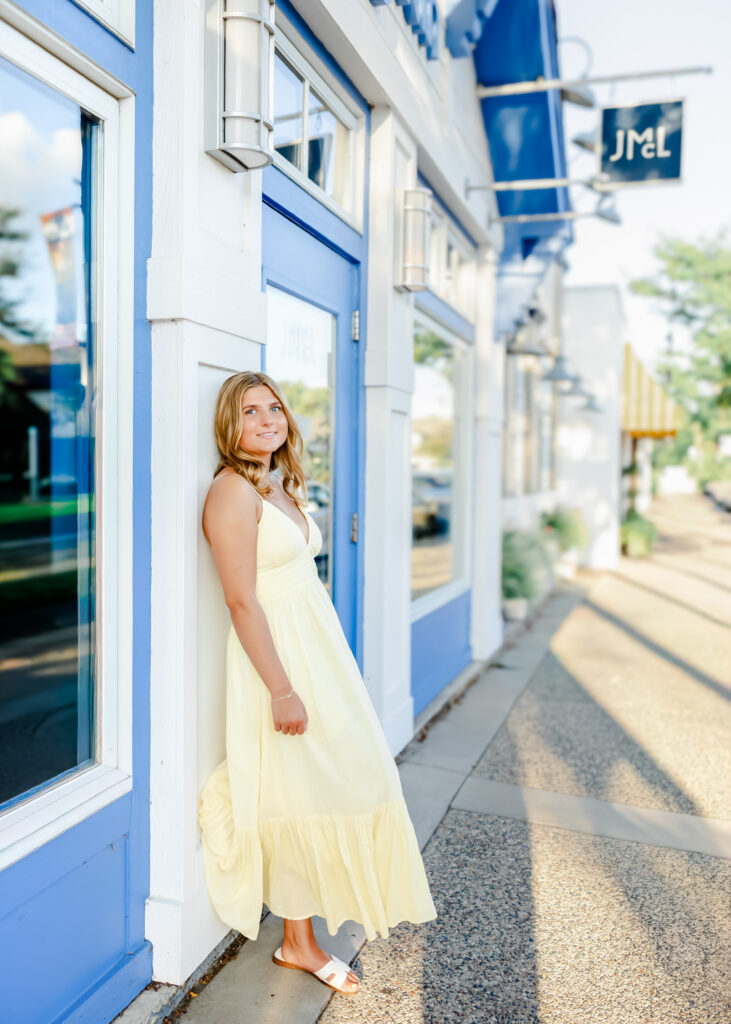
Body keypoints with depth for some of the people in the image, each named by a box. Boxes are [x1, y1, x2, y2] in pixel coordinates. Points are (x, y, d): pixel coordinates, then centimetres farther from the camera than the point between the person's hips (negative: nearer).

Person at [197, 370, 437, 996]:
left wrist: (326, 670, 16)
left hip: (320, 649, 9)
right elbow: (242, 600, -20)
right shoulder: (233, 490, -15)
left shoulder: (283, 486, 12)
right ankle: (300, 941, 24)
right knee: (300, 795, 3)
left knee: (338, 778, 16)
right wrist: (282, 690, -21)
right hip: (279, 657, -9)